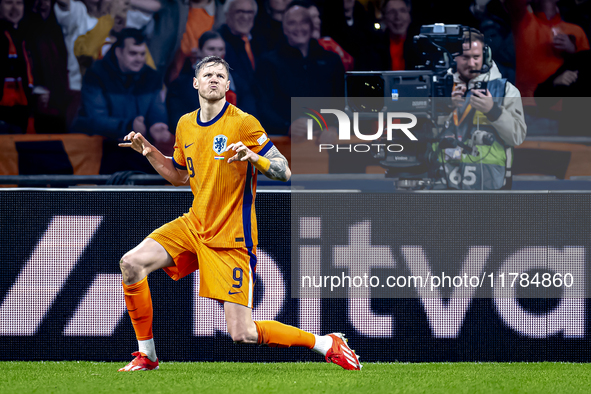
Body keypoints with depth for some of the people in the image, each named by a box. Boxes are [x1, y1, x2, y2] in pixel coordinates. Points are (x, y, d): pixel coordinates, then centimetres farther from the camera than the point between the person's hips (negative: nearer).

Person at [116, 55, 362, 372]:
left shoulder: (243, 123, -12)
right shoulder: (185, 125, 7)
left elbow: (284, 172, -13)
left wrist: (253, 157, -31)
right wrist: (149, 152, 9)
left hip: (231, 238, -6)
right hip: (194, 226, 6)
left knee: (242, 334, -12)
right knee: (131, 263, -13)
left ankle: (327, 345, 6)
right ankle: (146, 355, 2)